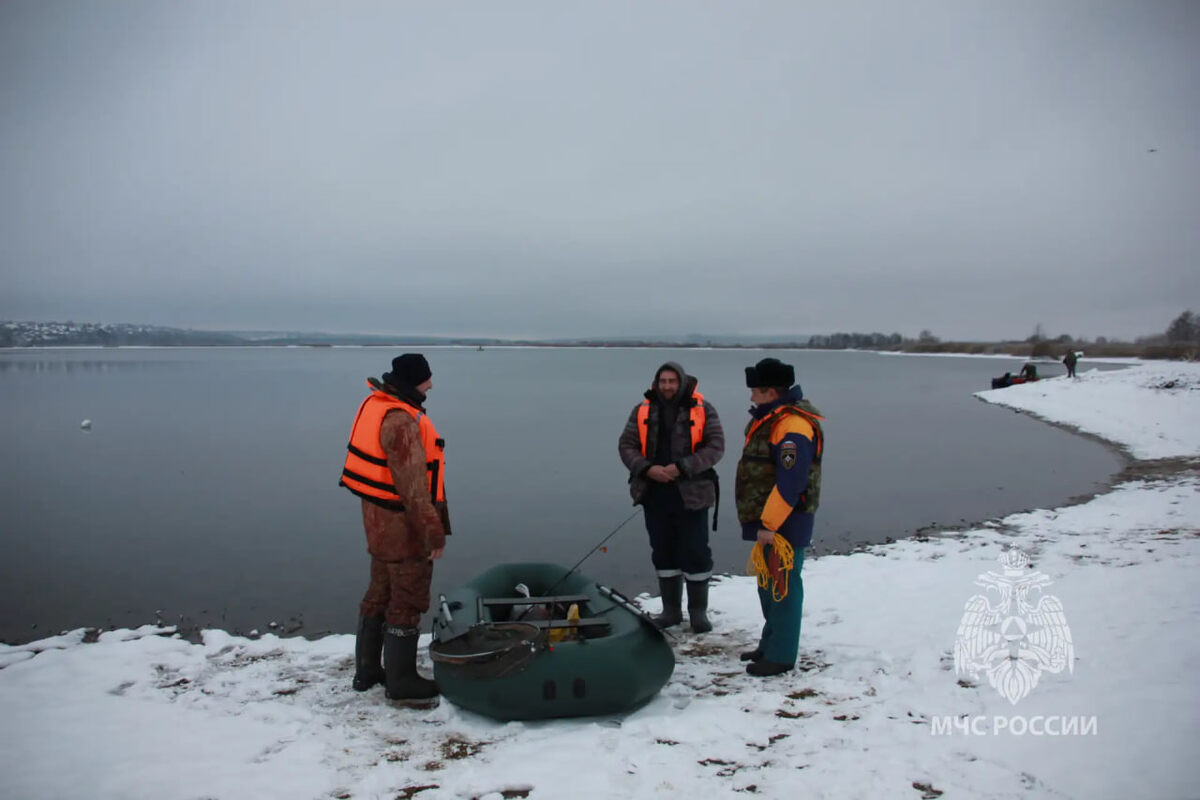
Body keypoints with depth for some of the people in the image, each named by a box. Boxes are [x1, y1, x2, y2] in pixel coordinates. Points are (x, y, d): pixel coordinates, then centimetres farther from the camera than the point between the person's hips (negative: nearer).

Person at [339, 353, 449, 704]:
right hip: (403, 523, -10)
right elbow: (412, 486, -25)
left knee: (380, 593, 20)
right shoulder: (401, 420, -24)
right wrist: (434, 532, -19)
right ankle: (401, 681, 16)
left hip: (379, 517, 10)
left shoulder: (376, 404, 7)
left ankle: (367, 670, 32)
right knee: (406, 601, 3)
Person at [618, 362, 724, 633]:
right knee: (663, 553, 12)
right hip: (655, 494, 3)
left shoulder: (703, 410, -3)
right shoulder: (642, 411, 5)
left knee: (695, 553, 3)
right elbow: (626, 446, 3)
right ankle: (671, 609, 25)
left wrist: (682, 467, -18)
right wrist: (647, 469, -14)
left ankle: (698, 611, 18)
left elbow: (715, 447, -8)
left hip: (691, 494, -3)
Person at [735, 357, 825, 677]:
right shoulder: (769, 419, 12)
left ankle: (781, 656, 8)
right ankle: (770, 644, 32)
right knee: (768, 584, 19)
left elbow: (790, 484, -27)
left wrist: (769, 524, -24)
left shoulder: (793, 426, -21)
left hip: (785, 525, -11)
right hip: (768, 522, 11)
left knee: (782, 586, -2)